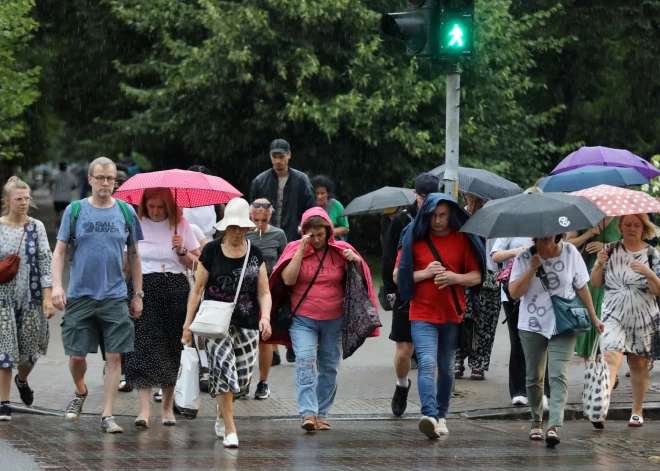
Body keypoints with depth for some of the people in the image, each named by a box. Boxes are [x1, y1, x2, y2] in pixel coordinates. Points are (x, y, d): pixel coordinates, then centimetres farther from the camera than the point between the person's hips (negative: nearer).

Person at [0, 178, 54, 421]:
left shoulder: (36, 227, 1)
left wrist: (48, 297, -7)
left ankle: (22, 380, 39)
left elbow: (45, 262, -1)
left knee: (30, 347, 6)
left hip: (31, 296, 1)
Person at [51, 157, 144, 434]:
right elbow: (59, 252, 2)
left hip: (114, 296, 1)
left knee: (114, 356, -4)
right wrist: (57, 286, -11)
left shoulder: (126, 212, 5)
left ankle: (107, 415, 1)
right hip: (80, 295, -1)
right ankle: (80, 392, 33)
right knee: (76, 355, 2)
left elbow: (134, 255, 11)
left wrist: (138, 294, 8)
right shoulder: (74, 211, 2)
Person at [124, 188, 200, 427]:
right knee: (143, 347, -11)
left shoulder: (181, 225, 7)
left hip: (175, 290, 1)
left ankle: (168, 407, 14)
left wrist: (182, 251, -8)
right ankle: (144, 409, -15)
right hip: (143, 289, -1)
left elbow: (197, 264, 10)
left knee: (171, 350, 3)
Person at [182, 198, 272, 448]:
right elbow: (198, 289, 4)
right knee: (224, 367, -16)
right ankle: (230, 430, -12)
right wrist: (188, 324, 2)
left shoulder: (255, 254, 7)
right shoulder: (211, 251, 0)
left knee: (243, 376, 3)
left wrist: (265, 317, -10)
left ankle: (222, 412, 33)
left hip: (246, 322, 3)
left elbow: (264, 292, 8)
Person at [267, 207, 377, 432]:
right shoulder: (295, 249, 0)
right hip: (303, 320, -2)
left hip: (334, 320, 2)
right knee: (305, 362, -17)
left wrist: (357, 262, -13)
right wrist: (301, 251, -16)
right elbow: (288, 279, -13)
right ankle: (307, 413, -23)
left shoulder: (340, 250, 4)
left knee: (329, 367, 7)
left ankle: (322, 413, 17)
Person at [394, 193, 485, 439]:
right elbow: (398, 276, 0)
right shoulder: (414, 238, 0)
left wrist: (455, 277, -14)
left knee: (446, 368, 12)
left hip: (452, 316, 3)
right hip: (422, 315, -3)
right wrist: (425, 274, -15)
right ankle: (430, 415, -31)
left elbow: (476, 276, 5)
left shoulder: (462, 239, 4)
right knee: (427, 364, -19)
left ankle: (441, 416, 25)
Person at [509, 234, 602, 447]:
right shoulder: (524, 258, -4)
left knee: (558, 375, -14)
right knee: (534, 377, 10)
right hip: (532, 326, 1)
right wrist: (533, 268, -19)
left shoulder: (570, 253, -2)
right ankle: (536, 422, 28)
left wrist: (593, 317, 9)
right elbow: (514, 292, -11)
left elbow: (581, 287, 7)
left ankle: (555, 426, -23)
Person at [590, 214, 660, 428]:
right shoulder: (610, 250, 3)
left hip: (643, 318, 1)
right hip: (613, 316, -1)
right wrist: (600, 264, -13)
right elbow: (595, 283, 5)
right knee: (611, 358, -19)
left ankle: (637, 411, 27)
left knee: (638, 365, 10)